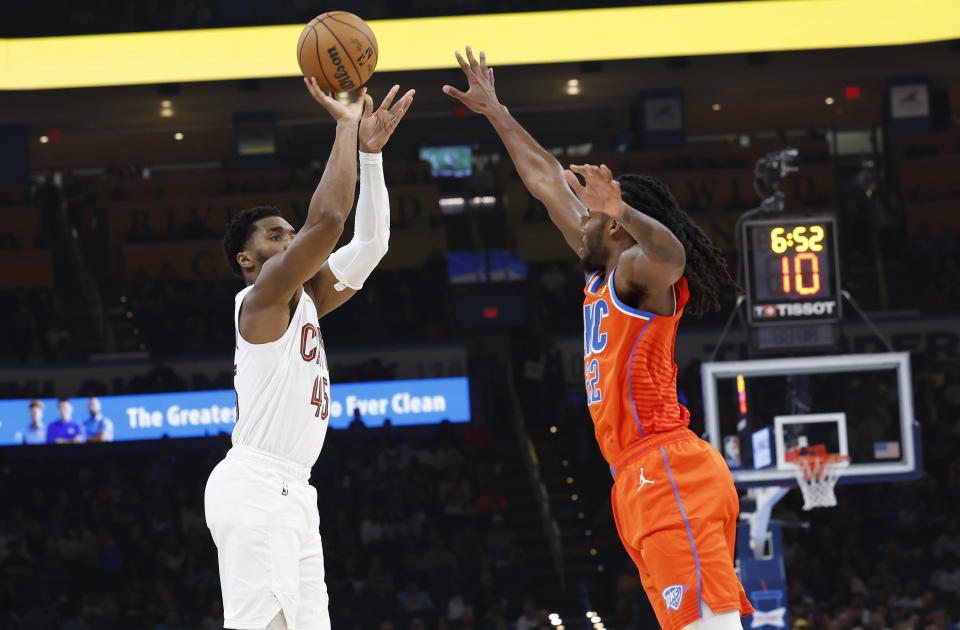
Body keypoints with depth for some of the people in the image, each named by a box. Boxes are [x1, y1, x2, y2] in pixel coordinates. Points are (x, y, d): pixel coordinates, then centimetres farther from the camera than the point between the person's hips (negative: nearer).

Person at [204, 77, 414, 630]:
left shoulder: (305, 301, 19)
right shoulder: (262, 296, -7)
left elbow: (370, 243, 17)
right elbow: (327, 219, -18)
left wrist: (371, 150, 11)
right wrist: (346, 129, -10)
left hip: (290, 494, 10)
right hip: (256, 487, -10)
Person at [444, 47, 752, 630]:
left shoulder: (638, 272, -3)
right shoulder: (603, 275, 22)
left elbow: (669, 253, -31)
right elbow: (548, 183, 31)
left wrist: (621, 210, -45)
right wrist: (495, 112, 38)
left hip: (669, 473, -9)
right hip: (646, 479, 9)